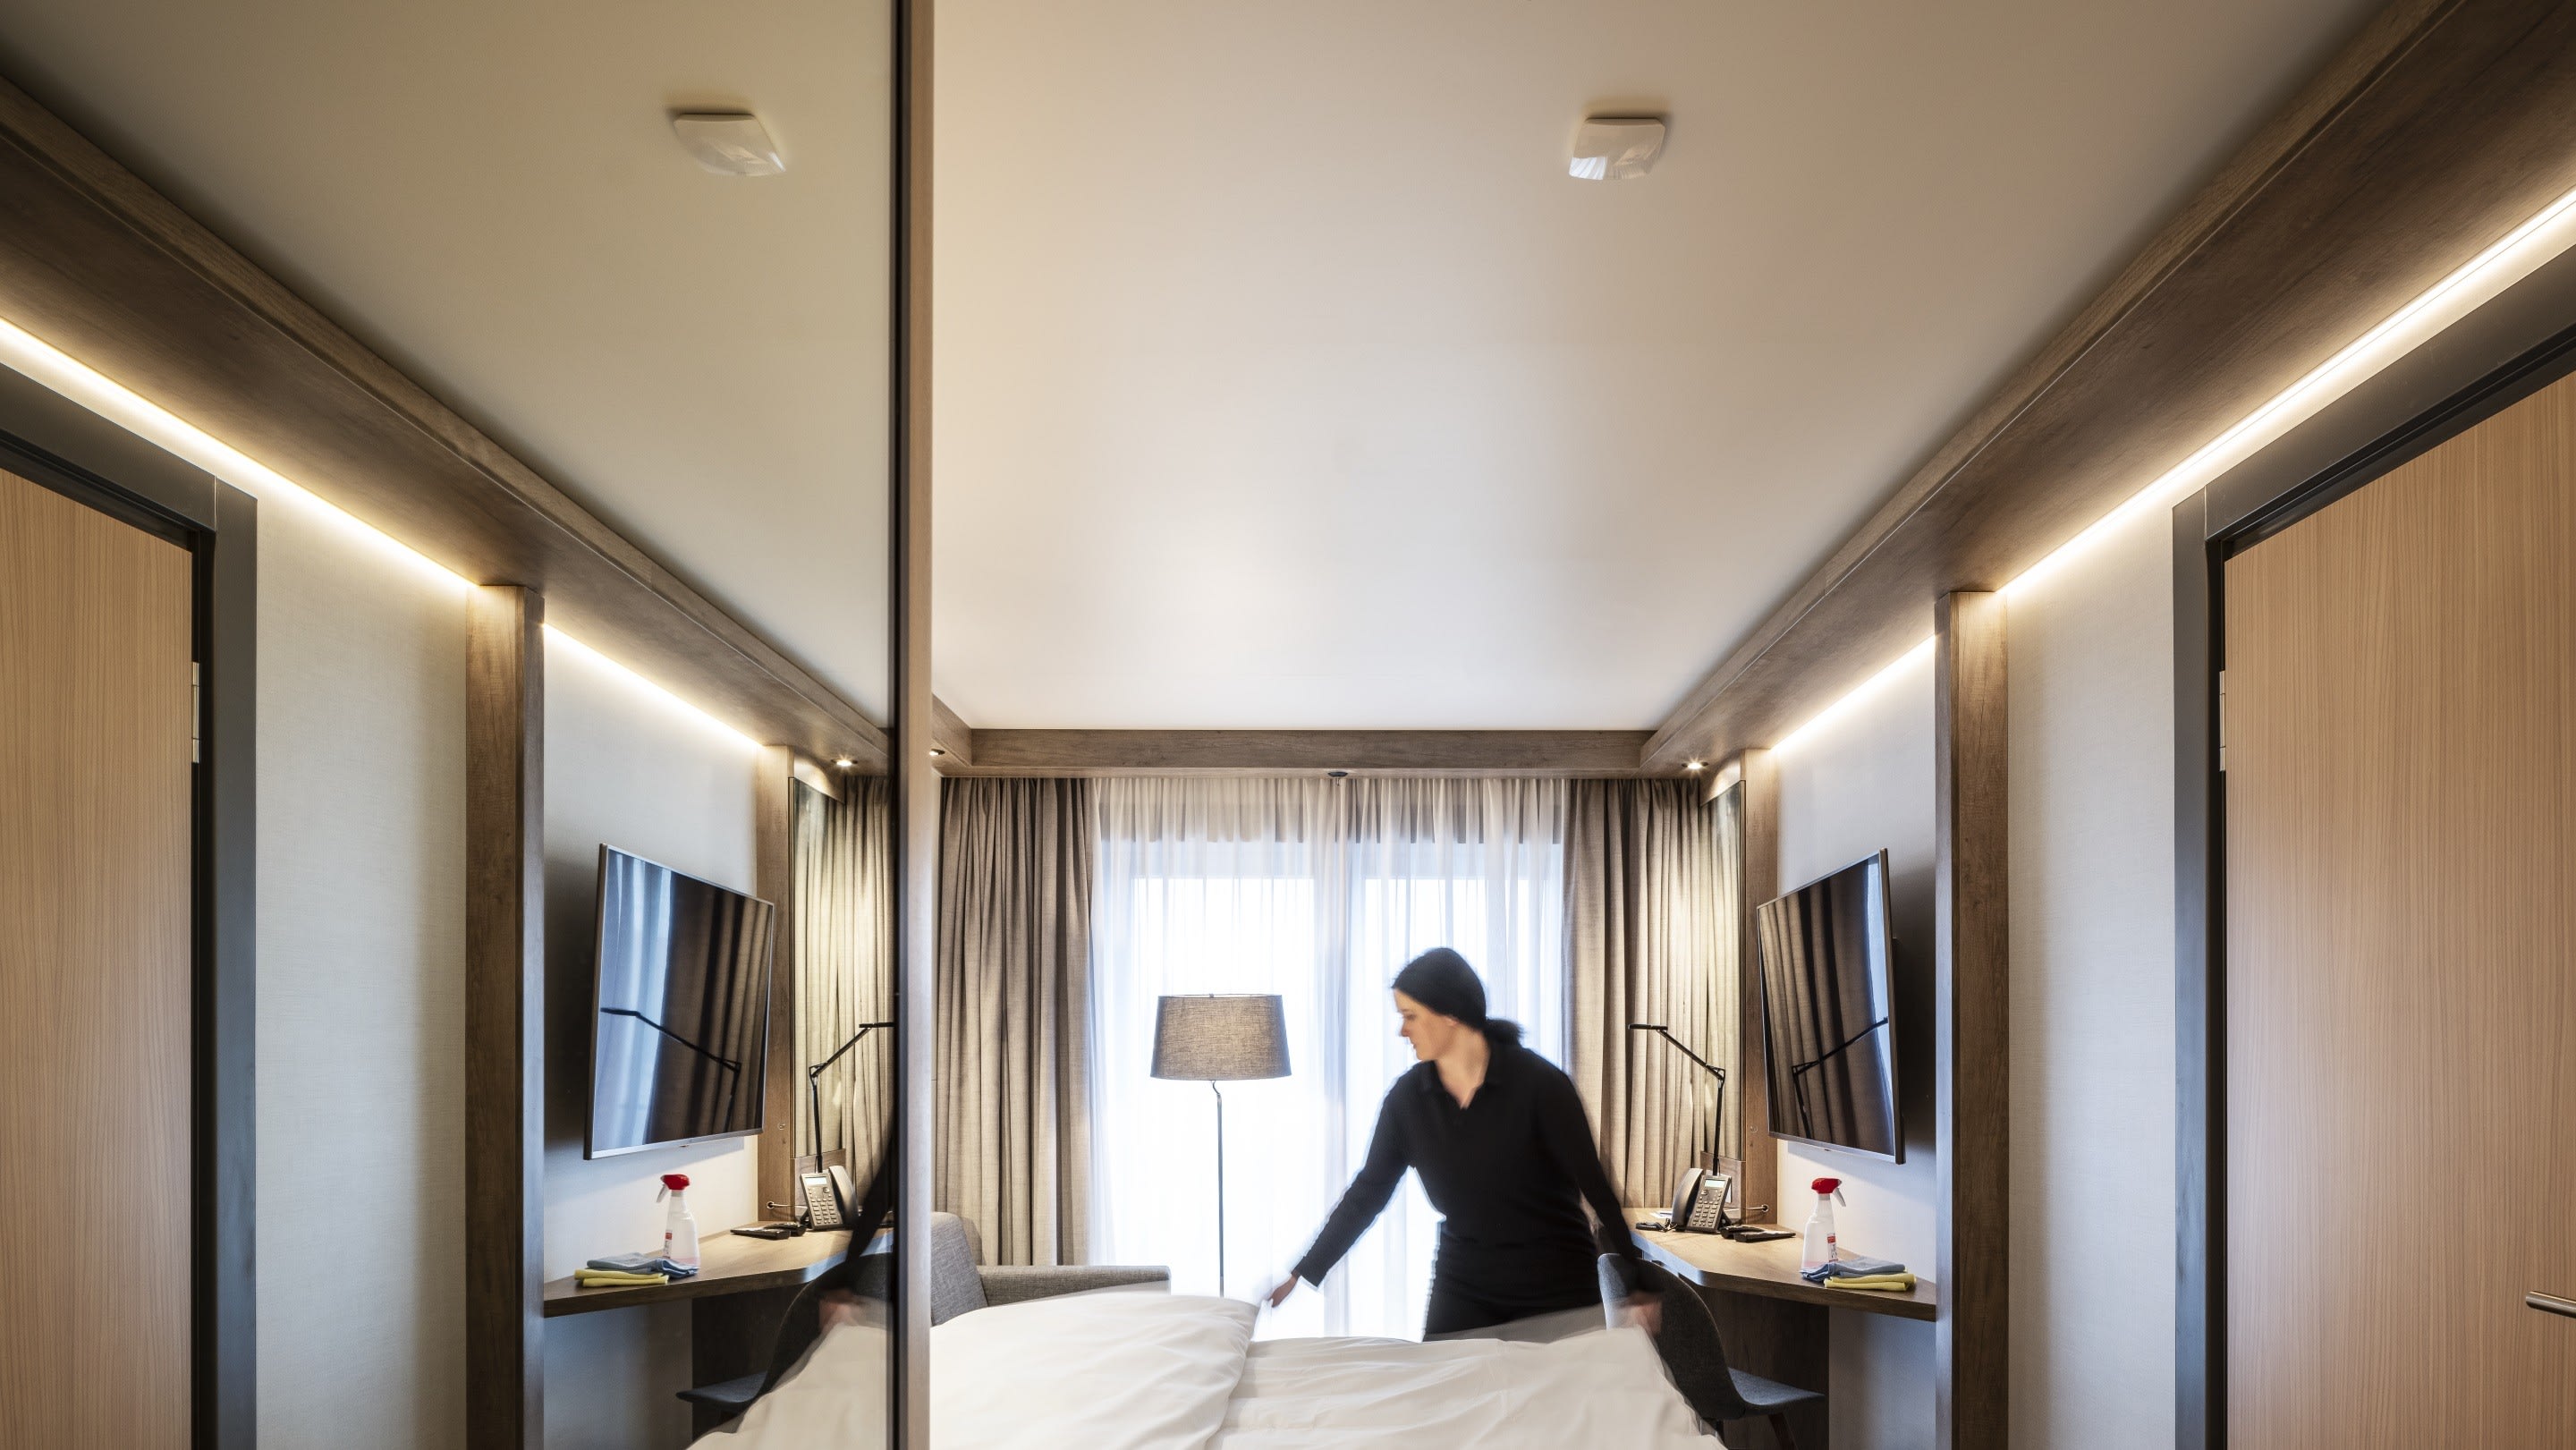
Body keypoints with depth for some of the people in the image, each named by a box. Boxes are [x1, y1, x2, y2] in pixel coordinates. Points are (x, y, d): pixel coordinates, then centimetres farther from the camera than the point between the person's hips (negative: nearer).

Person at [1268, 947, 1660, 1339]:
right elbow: (1368, 1192, 3)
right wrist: (1303, 1273, 2)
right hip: (1463, 1287, 3)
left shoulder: (1539, 1084, -15)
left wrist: (1637, 1285, -11)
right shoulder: (1408, 1097, -4)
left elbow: (1593, 1183, -12)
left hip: (1556, 1289, -3)